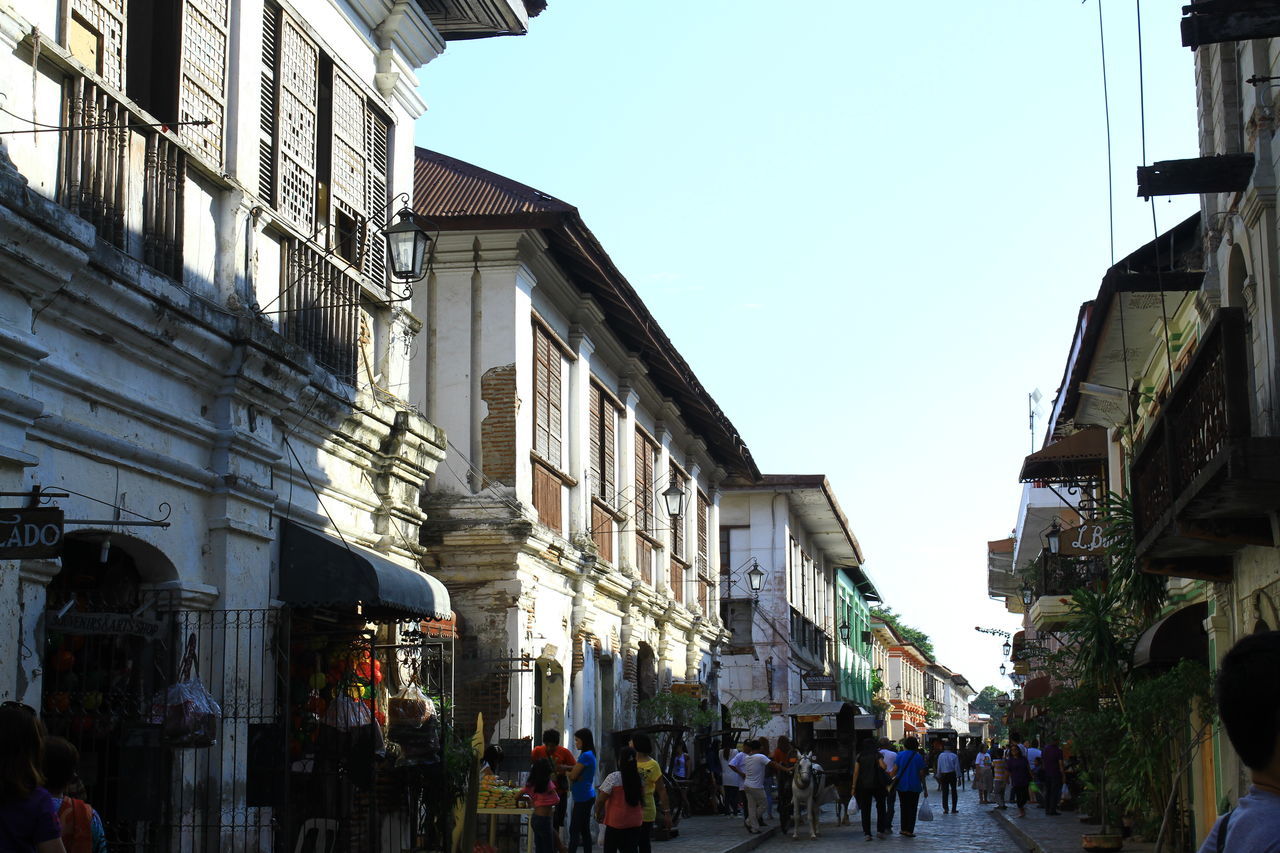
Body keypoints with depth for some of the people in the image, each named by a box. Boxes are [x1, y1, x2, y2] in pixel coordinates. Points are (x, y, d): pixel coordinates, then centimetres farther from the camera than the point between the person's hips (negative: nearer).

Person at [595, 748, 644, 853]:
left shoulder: (613, 778, -13)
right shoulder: (639, 778, 2)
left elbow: (600, 800, -12)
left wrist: (598, 815, 3)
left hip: (616, 822, -4)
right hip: (635, 823, 4)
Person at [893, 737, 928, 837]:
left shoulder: (900, 755, 0)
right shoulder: (918, 757, -2)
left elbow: (895, 770, -4)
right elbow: (921, 774, -2)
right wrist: (925, 788, 3)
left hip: (902, 785, 2)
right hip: (914, 786, -2)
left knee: (904, 807, 14)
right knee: (912, 808, 4)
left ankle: (903, 828, 14)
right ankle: (909, 830, -2)